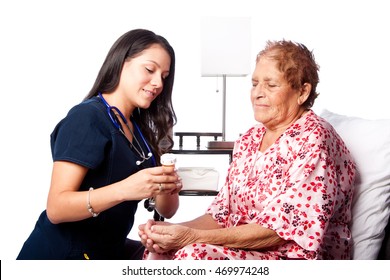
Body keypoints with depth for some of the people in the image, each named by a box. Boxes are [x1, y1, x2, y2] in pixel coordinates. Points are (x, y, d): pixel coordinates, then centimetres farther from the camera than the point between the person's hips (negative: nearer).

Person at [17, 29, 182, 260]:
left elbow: (165, 210, 7)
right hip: (62, 254, -7)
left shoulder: (139, 129, 8)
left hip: (107, 249, 7)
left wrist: (168, 189, -14)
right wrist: (123, 190, -35)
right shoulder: (87, 117, -14)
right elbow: (56, 209, -23)